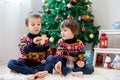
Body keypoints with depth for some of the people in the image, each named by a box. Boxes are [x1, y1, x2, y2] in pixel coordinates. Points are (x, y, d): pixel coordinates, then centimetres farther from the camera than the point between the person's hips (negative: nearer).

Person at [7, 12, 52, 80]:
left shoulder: (44, 38, 8)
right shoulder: (24, 38, 1)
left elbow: (49, 52, 10)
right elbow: (23, 51, -17)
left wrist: (46, 59, -13)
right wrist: (33, 43, -34)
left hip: (39, 64, 0)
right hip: (26, 63, 0)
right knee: (11, 63, -27)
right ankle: (36, 72, -37)